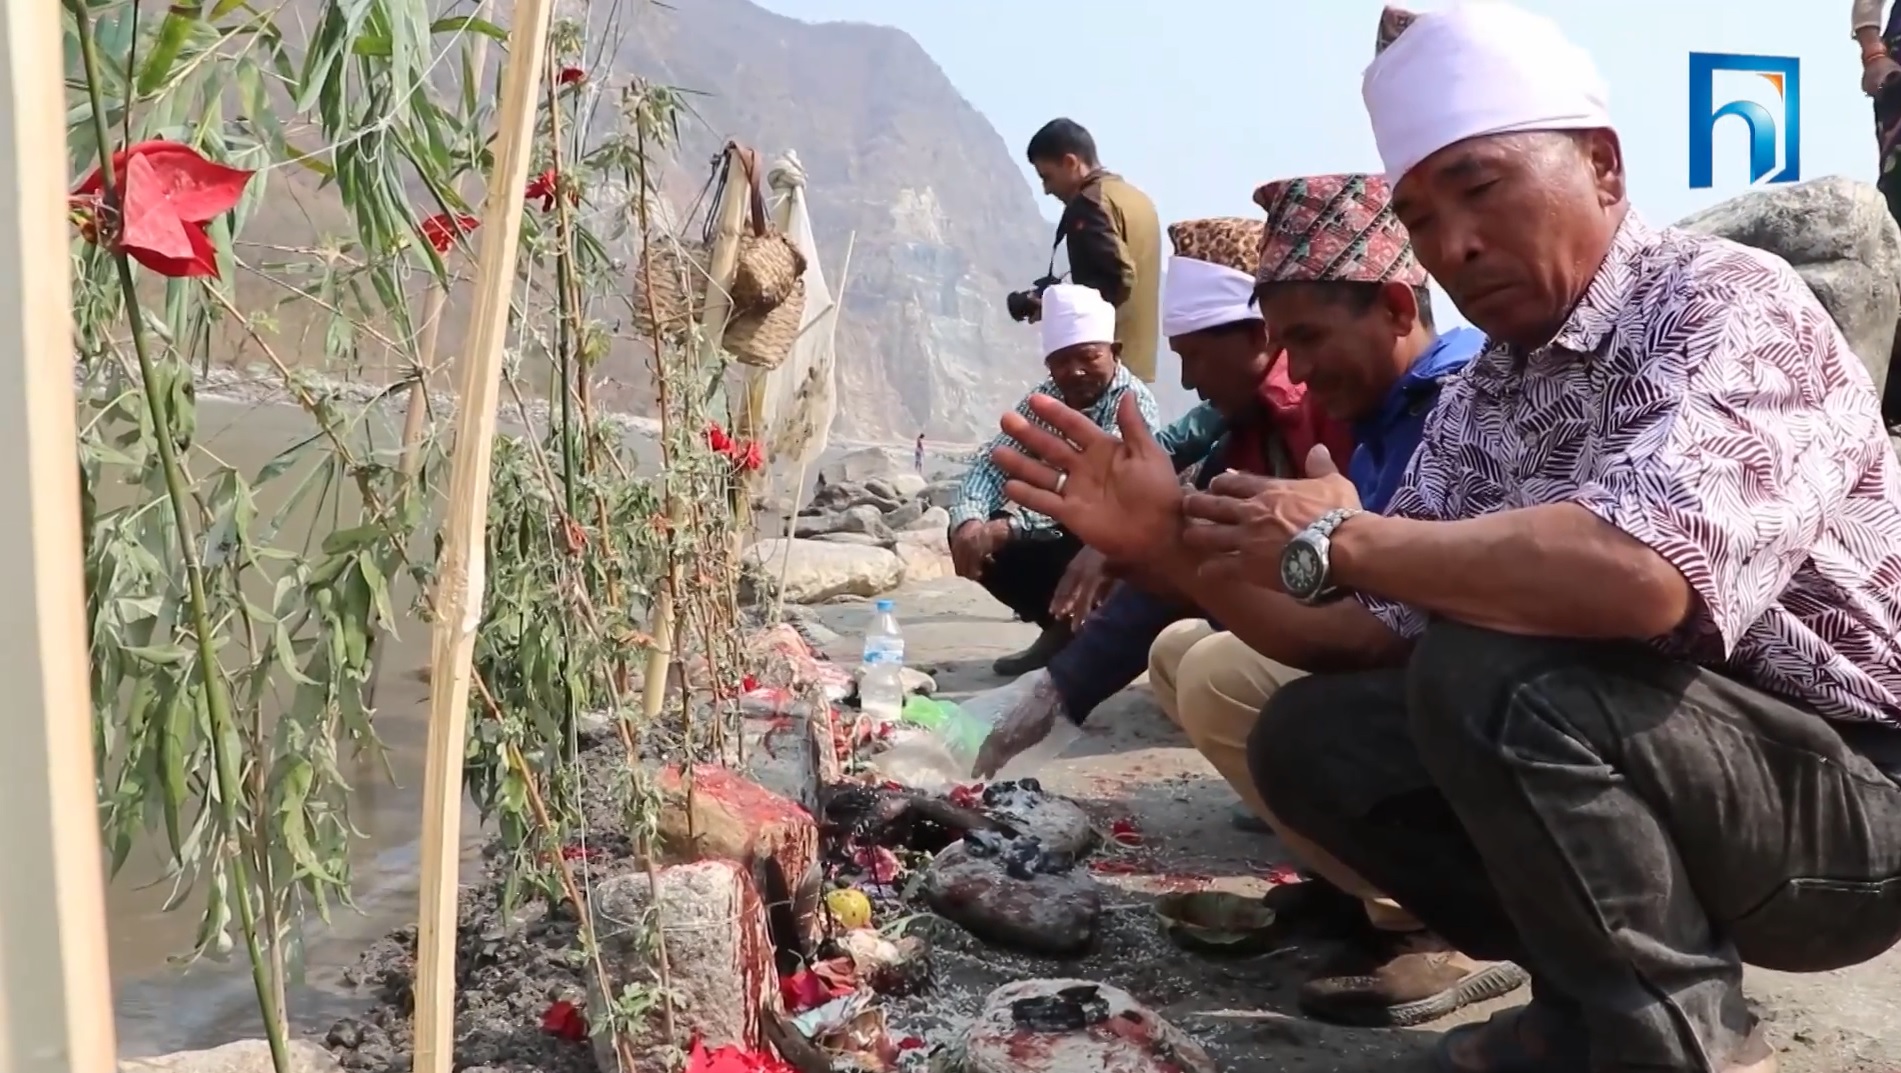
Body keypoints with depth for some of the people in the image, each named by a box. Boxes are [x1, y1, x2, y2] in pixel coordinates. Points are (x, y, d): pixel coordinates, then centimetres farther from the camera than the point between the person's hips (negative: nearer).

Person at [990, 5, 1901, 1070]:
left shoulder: (1727, 304, -18)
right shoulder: (1478, 403, 5)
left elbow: (1640, 573, -38)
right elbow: (1373, 633, 4)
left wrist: (1338, 538, -25)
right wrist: (1178, 538, -8)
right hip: (1638, 763, 8)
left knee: (1488, 672, -30)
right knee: (1311, 736, -2)